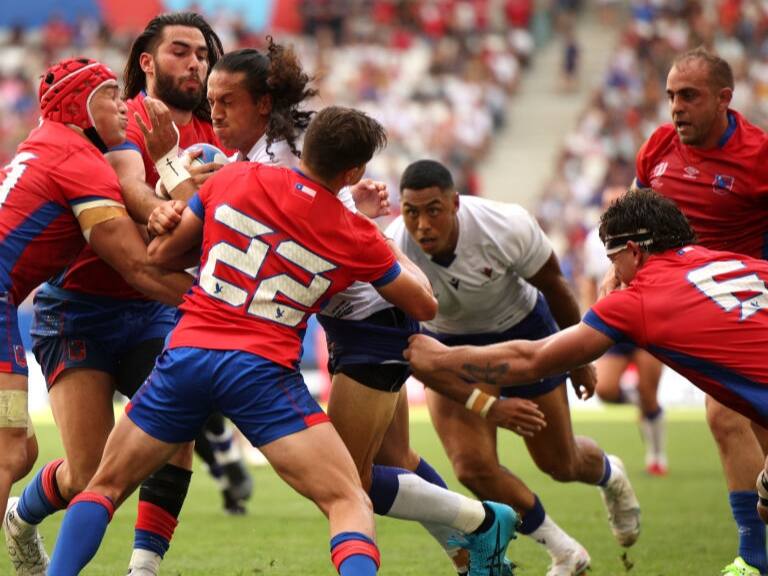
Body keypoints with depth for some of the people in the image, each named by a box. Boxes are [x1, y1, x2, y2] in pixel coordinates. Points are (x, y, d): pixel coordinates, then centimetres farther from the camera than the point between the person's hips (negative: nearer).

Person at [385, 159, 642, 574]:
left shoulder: (507, 227, -31)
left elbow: (554, 287, -11)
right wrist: (486, 404, -35)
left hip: (523, 328, 0)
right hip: (450, 345, 1)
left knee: (559, 464, 8)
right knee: (472, 466, -17)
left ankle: (608, 475, 49)